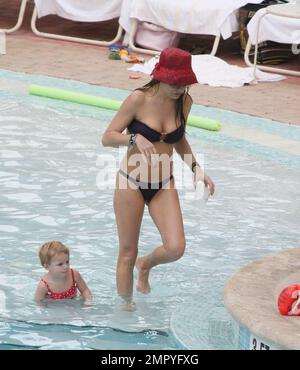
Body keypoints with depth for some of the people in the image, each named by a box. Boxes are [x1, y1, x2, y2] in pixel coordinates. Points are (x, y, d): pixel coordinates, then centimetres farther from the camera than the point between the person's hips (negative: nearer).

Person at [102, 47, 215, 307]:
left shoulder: (184, 101, -2)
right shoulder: (139, 99, -16)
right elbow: (108, 137, -12)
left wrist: (196, 168, 5)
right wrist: (135, 138, -30)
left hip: (163, 186, 4)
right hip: (131, 182, -4)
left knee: (176, 249, -12)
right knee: (127, 253, 3)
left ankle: (145, 265, 22)